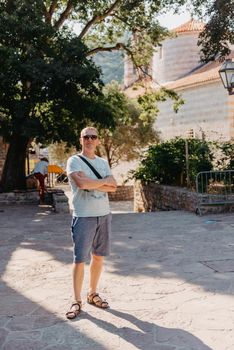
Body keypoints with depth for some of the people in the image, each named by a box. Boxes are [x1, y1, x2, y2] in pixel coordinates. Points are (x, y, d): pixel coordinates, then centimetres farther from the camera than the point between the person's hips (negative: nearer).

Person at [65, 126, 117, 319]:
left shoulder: (103, 162, 12)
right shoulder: (74, 161, -4)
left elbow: (113, 186, 1)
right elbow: (81, 183, -22)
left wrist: (91, 184, -13)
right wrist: (103, 181, -9)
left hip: (104, 215, 5)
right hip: (84, 217, -5)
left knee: (98, 256, 12)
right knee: (80, 259, -2)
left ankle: (93, 293, 26)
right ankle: (77, 301, 7)